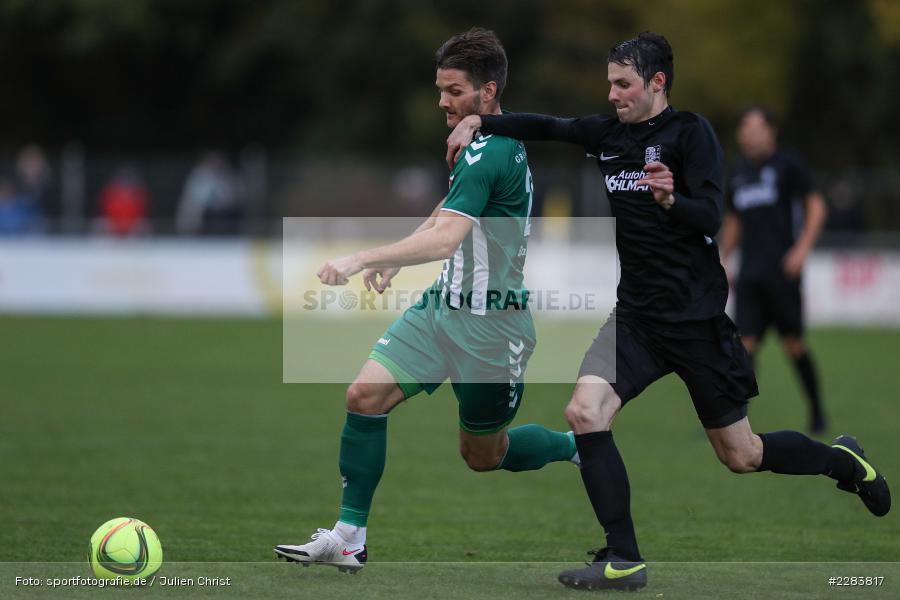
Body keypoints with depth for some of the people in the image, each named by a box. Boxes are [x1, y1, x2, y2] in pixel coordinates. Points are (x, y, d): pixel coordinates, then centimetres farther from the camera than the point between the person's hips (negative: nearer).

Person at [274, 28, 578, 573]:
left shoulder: (491, 155, -23)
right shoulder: (478, 144, 8)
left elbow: (444, 240, -34)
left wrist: (362, 259, -35)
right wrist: (394, 259, 17)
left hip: (490, 325, -8)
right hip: (444, 305, 8)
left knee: (483, 456, 8)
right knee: (365, 394, -9)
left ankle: (584, 447, 36)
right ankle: (348, 537, -5)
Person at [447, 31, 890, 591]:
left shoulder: (691, 131, -11)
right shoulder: (609, 133, 5)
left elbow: (710, 218, -18)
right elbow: (544, 127, 12)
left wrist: (670, 200, -38)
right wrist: (479, 121, -2)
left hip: (697, 318, -5)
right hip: (638, 314, 5)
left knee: (741, 455, 5)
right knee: (585, 412, -19)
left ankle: (843, 461, 34)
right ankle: (624, 561, -15)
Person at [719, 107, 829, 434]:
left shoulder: (787, 164, -2)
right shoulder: (739, 171, 15)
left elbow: (816, 207, -3)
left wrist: (802, 249, -14)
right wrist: (723, 261, 17)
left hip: (781, 270, -5)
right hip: (750, 270, 5)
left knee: (792, 343, -1)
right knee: (745, 342, -4)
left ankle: (817, 411, 16)